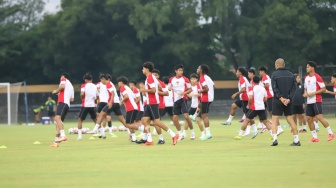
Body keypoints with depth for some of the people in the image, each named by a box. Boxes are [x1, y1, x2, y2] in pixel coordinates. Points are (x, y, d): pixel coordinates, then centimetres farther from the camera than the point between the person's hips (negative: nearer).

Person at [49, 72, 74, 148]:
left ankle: (63, 135, -47)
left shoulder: (64, 80, 10)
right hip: (67, 104, 9)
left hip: (62, 102, -9)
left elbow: (62, 86, -15)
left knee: (57, 117, -28)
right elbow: (72, 99, 29)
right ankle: (56, 142, 10)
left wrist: (56, 91, 1)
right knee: (58, 122, 11)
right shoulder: (71, 86, 33)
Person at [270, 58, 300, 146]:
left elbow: (274, 88, -13)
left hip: (277, 101, -4)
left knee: (274, 120, 2)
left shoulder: (274, 74, -4)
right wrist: (289, 98, -7)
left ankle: (275, 138, -13)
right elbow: (294, 88, 0)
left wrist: (281, 98, -15)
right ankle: (296, 140, 6)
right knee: (290, 120, 9)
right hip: (288, 101, 4)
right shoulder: (291, 75, 8)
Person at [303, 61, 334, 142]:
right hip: (309, 101, 8)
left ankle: (330, 133, -6)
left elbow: (323, 89, -11)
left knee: (319, 117, -17)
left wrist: (313, 93, -17)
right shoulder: (306, 78, 13)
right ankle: (315, 137, 8)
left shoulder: (317, 77, -10)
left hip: (316, 101, -8)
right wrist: (305, 93, 3)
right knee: (309, 118, 3)